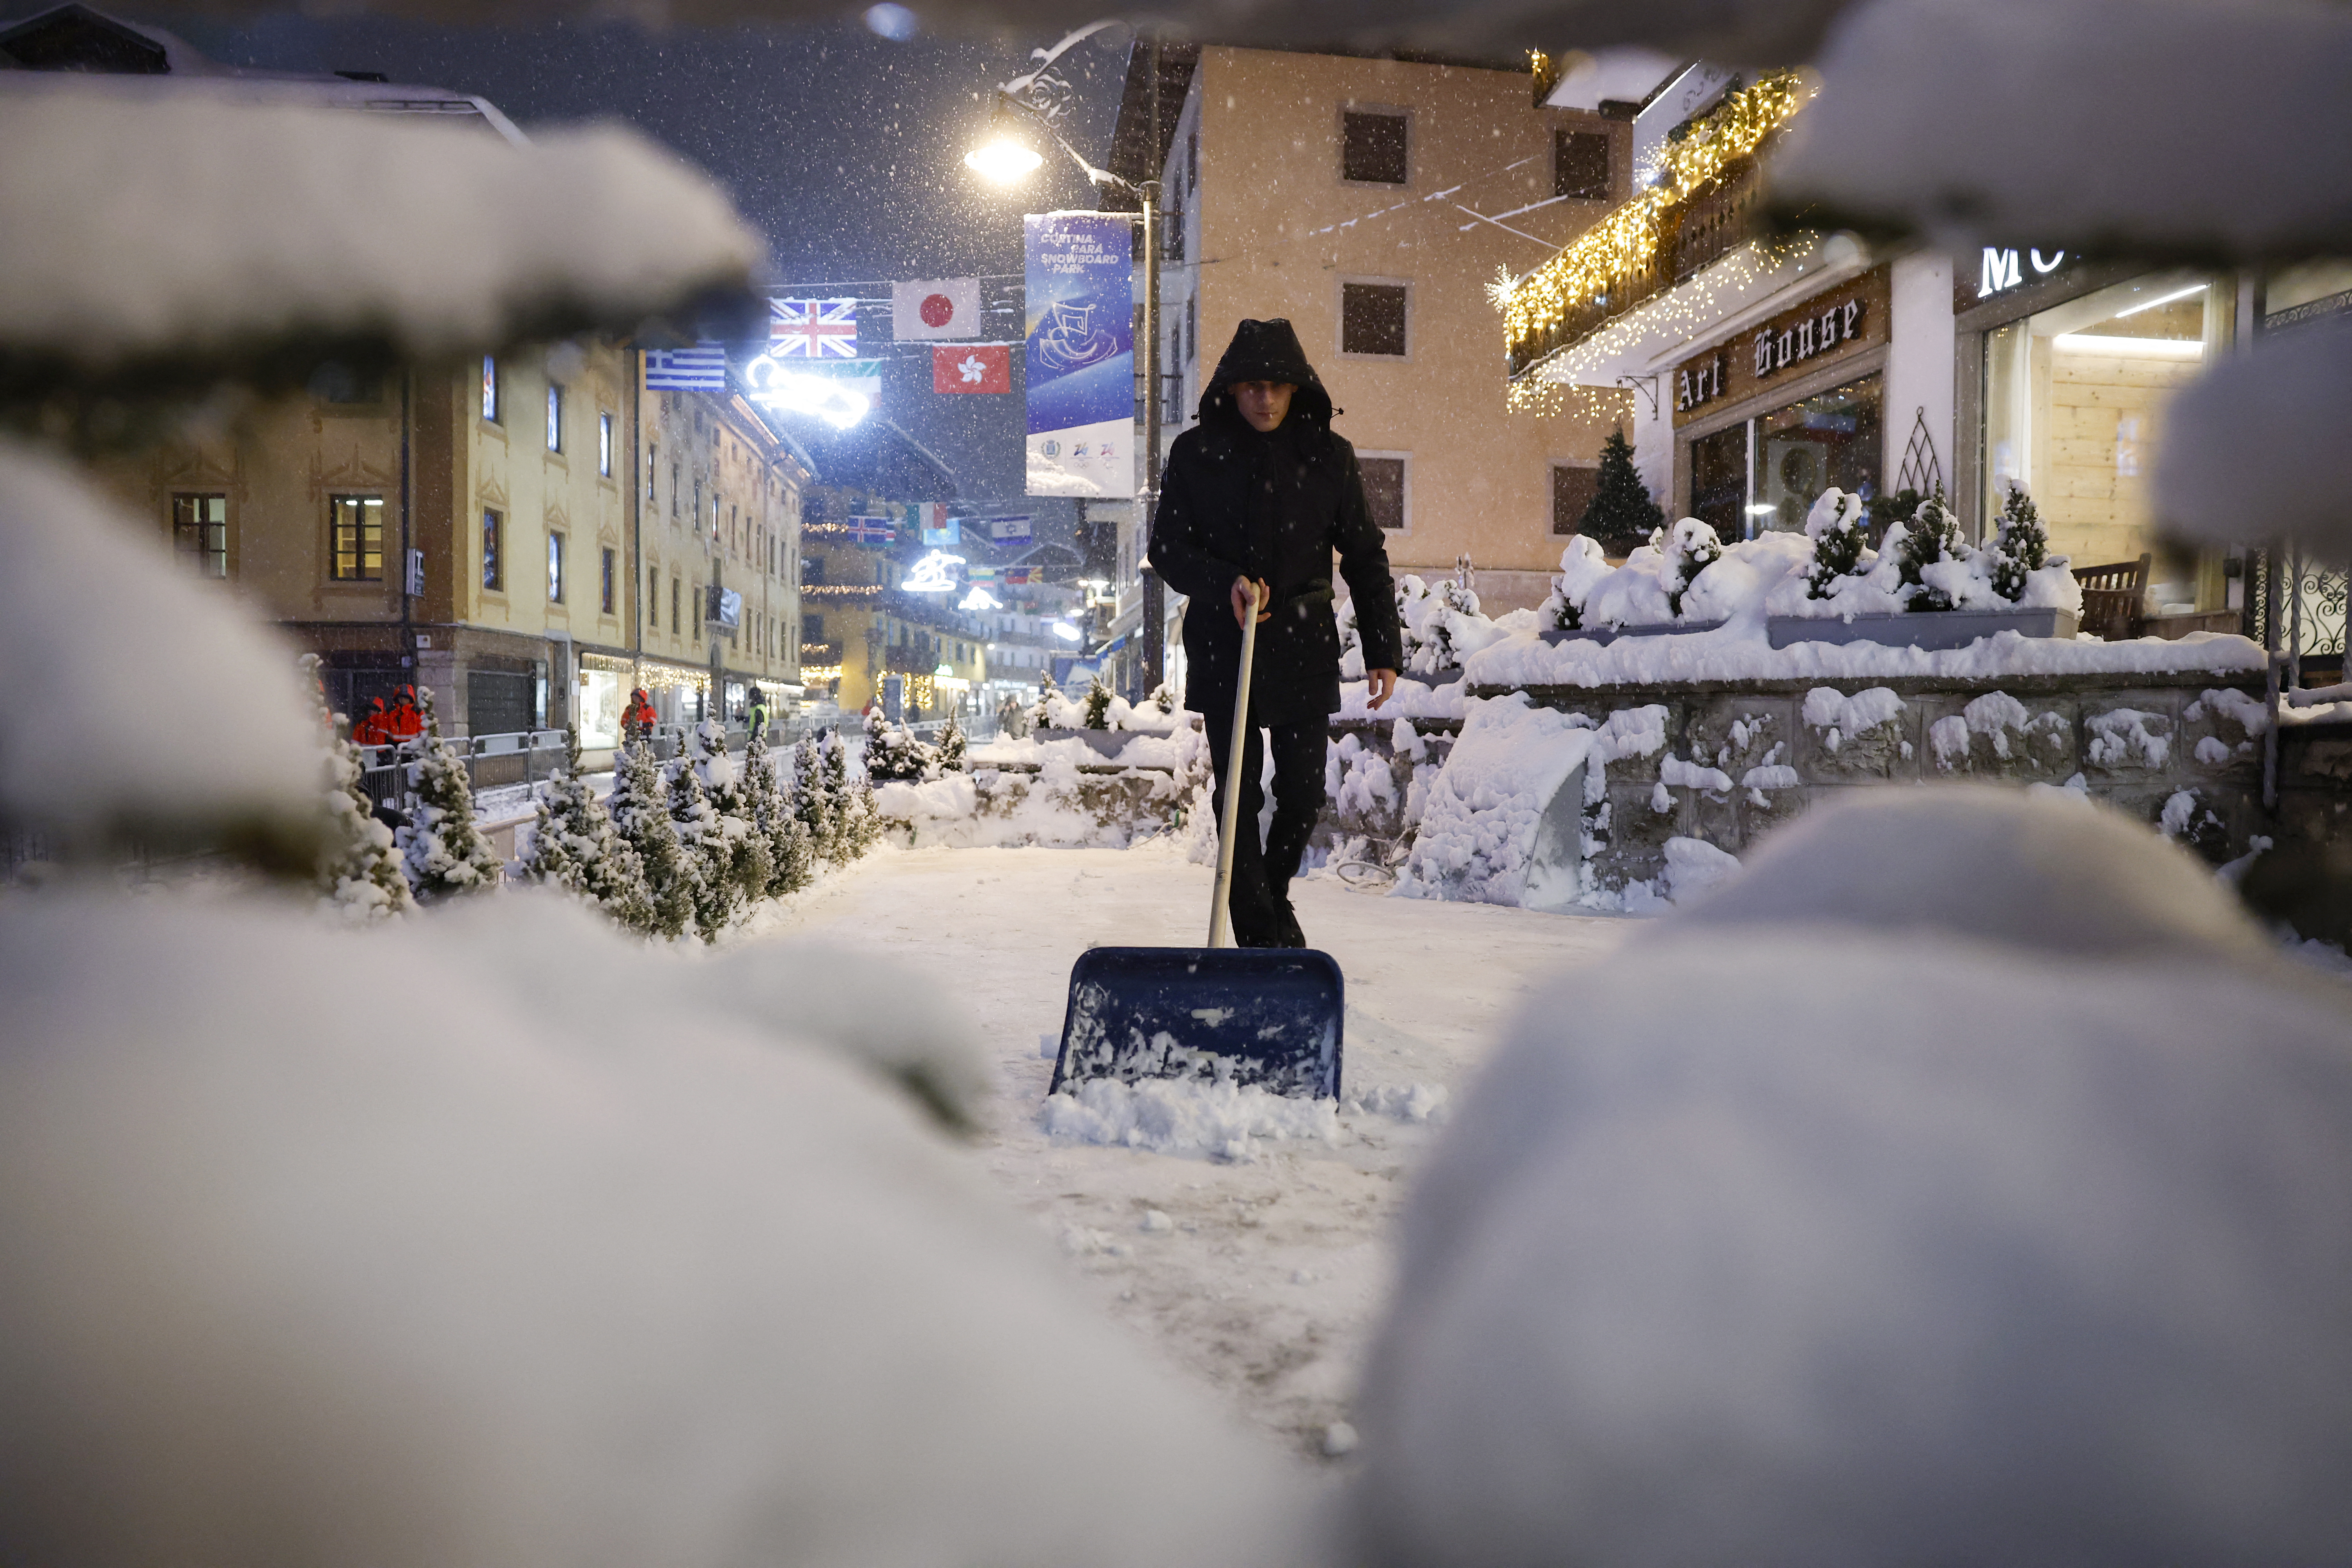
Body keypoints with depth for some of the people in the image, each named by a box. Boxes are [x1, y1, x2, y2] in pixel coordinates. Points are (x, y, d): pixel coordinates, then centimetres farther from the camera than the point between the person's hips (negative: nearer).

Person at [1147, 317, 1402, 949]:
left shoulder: (1329, 454, 2)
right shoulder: (1196, 452, -1)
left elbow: (1364, 555, 6)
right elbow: (1168, 547, 0)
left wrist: (1382, 648, 2)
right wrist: (1225, 583, -19)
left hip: (1304, 643, 1)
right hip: (1223, 644, -1)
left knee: (1303, 790, 3)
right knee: (1239, 792, -1)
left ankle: (1276, 892, 31)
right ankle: (1257, 934, 10)